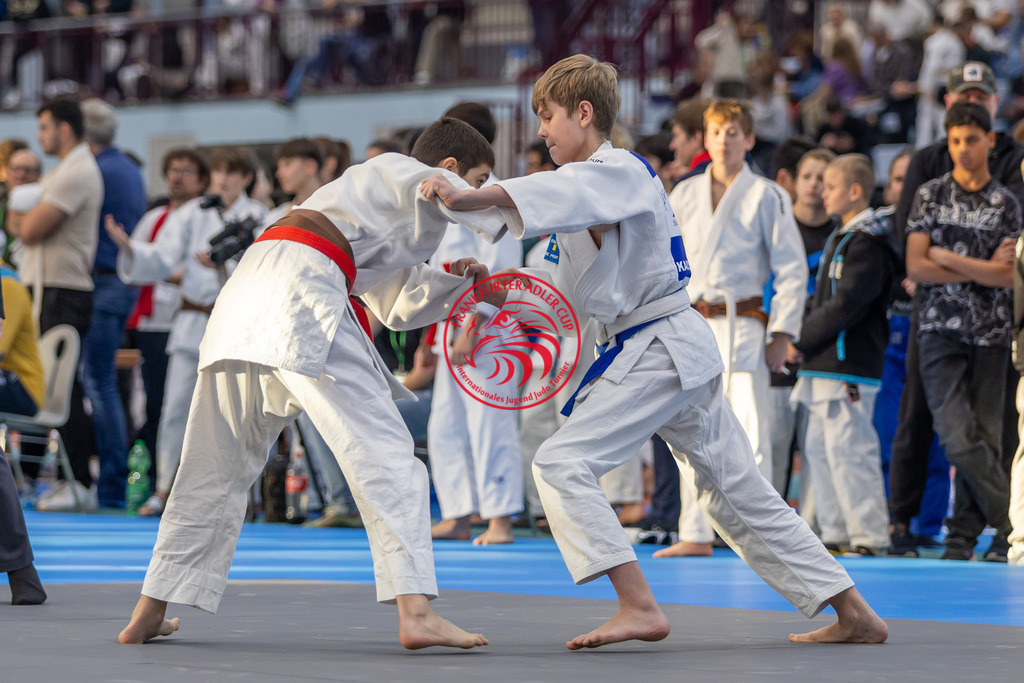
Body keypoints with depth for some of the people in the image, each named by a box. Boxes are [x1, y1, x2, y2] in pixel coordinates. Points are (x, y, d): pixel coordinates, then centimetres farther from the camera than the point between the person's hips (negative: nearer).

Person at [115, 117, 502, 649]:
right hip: (301, 291, -10)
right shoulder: (405, 174, 9)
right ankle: (415, 611, -22)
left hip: (242, 303, 10)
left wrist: (458, 281, 22)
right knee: (384, 452, -11)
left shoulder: (391, 205, 35)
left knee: (217, 467, 17)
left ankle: (149, 614, 20)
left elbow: (398, 306, 37)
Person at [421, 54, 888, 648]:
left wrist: (468, 197, -44)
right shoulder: (594, 186, 19)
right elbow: (577, 299, 19)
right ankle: (855, 614, 18)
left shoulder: (621, 172, -11)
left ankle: (640, 608, -22)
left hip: (659, 350, -10)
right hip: (681, 351, 10)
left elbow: (562, 191, -35)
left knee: (563, 464, -16)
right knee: (738, 493, 14)